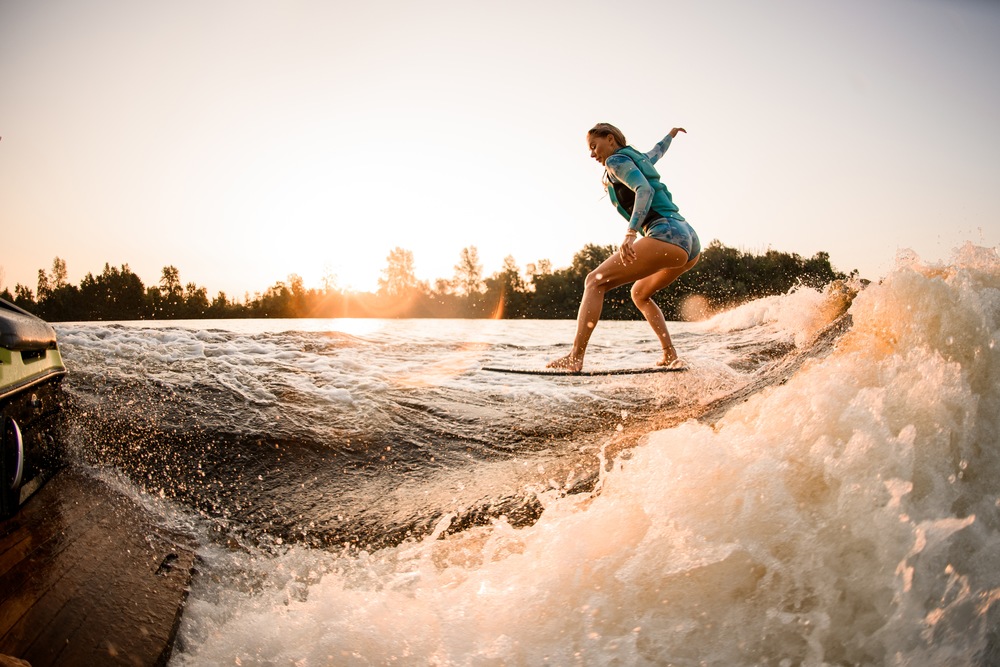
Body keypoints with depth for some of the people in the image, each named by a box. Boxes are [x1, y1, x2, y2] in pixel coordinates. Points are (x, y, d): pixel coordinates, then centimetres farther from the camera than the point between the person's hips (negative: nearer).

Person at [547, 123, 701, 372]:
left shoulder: (616, 160, 4)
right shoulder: (639, 159, 28)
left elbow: (645, 190, -14)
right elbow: (656, 152, 52)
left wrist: (630, 233, -27)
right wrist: (670, 135, 74)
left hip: (666, 236, -10)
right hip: (690, 241, 10)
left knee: (595, 281, -11)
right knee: (640, 293, 28)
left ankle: (575, 357, -21)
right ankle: (671, 356, 17)